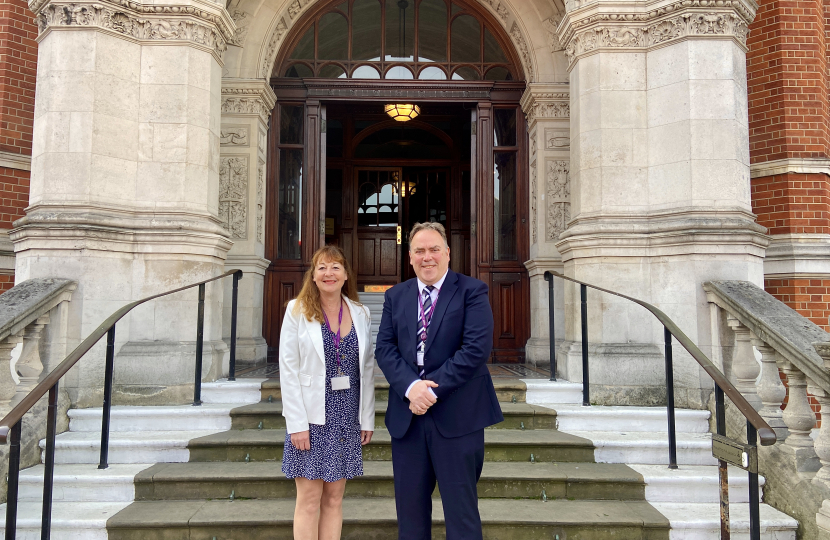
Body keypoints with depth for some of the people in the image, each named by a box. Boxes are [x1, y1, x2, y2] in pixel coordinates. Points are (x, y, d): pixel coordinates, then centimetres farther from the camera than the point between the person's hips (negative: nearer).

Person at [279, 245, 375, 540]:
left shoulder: (360, 313, 4)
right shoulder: (297, 311, -4)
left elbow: (367, 369, 6)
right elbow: (288, 370, -7)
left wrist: (367, 418, 4)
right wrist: (297, 424, -12)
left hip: (347, 417, 3)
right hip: (311, 416, -3)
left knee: (334, 499, 11)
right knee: (309, 501, 3)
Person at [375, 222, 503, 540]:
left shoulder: (472, 292, -2)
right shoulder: (395, 296, 11)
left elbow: (477, 348, -13)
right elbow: (384, 348, 3)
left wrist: (433, 387, -16)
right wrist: (411, 387, -14)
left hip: (457, 417, -4)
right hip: (406, 417, 4)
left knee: (461, 509, 6)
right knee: (409, 507, 14)